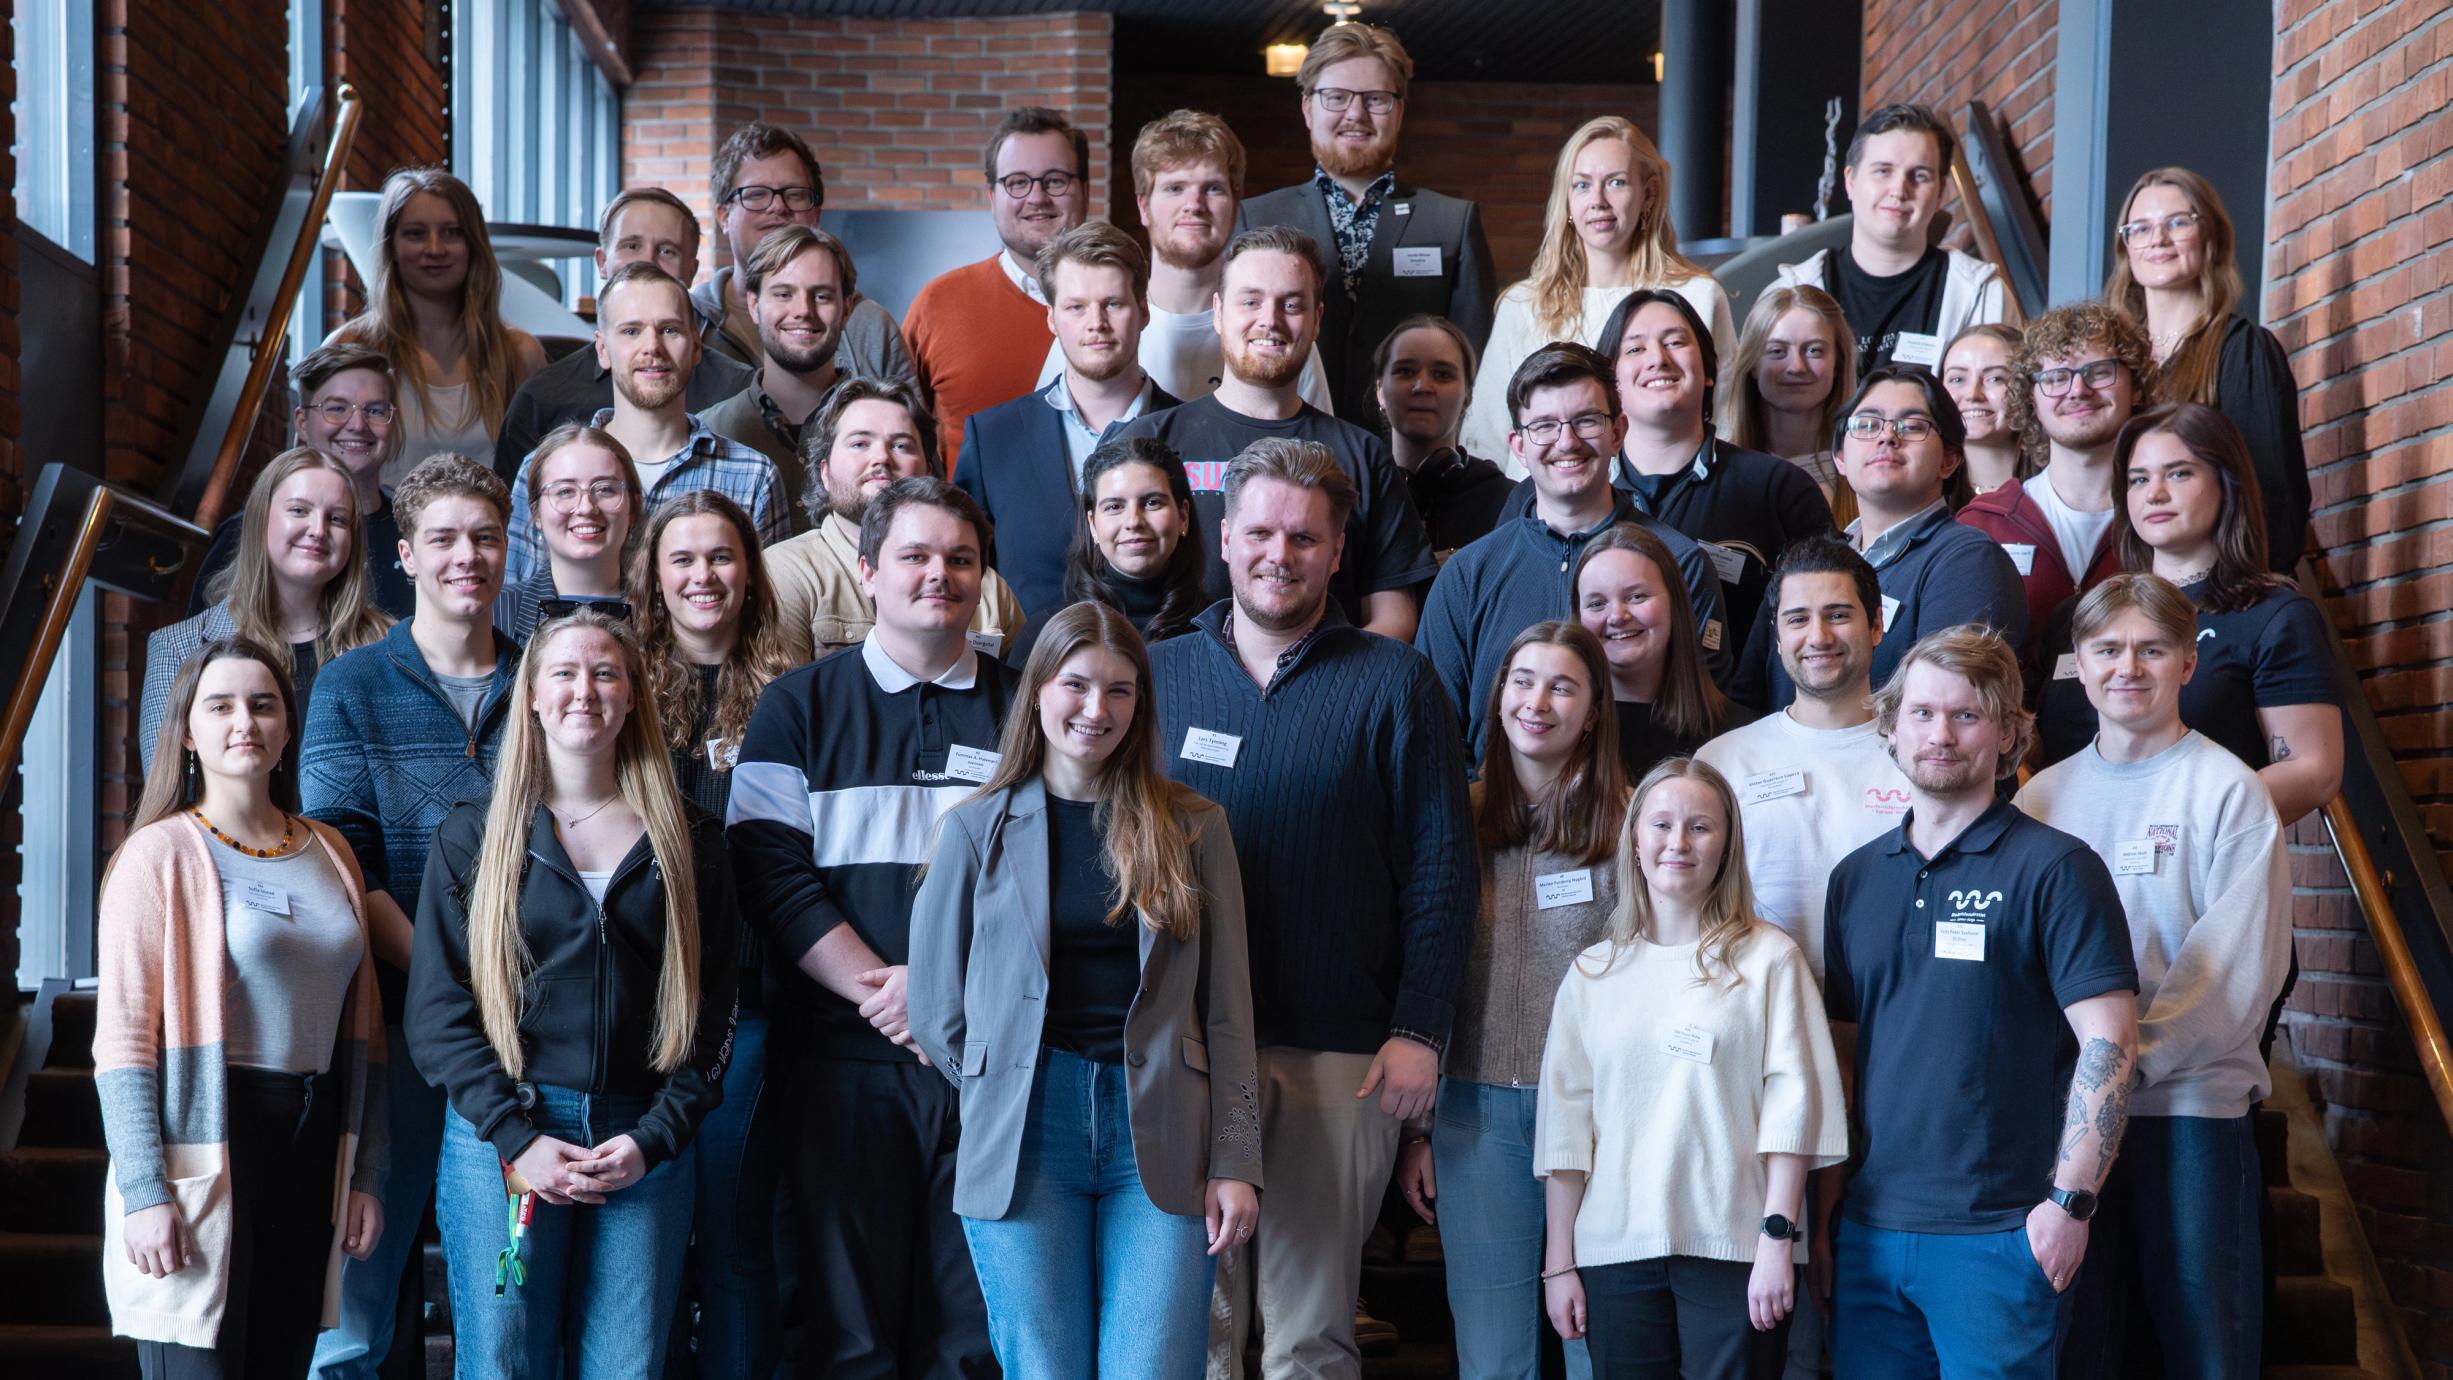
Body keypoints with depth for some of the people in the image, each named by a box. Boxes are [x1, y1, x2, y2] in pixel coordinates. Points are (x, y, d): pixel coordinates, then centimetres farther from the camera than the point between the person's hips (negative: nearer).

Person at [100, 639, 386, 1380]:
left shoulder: (330, 853, 12)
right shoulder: (161, 853, -4)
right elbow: (122, 1035, -10)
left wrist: (365, 1174, 10)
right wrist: (145, 1193, -16)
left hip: (310, 1150, 5)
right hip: (203, 1140, -5)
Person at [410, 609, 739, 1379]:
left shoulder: (690, 844, 10)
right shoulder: (474, 837, 7)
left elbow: (712, 1011, 7)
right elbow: (438, 1008, 1)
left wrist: (655, 1137, -7)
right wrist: (516, 1139, -10)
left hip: (646, 1145, 1)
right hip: (501, 1139, -1)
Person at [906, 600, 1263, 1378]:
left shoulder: (1192, 828, 8)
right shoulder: (978, 829, 6)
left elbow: (1227, 1007, 5)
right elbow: (934, 1007, 9)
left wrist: (1236, 1161, -1)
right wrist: (1008, 1103, 8)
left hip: (1161, 1138, 0)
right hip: (1022, 1139, 0)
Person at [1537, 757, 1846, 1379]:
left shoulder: (1768, 959, 2)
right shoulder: (1593, 973, 11)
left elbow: (1792, 1103, -2)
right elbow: (1565, 1124, 9)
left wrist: (1777, 1239, -9)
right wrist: (1558, 1262, 6)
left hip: (1734, 1250, -2)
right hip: (1614, 1251, 3)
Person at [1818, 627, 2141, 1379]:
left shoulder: (2053, 867, -4)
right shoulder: (1856, 878, 12)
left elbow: (2110, 1044, -9)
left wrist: (2070, 1202, -14)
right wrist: (1822, 1217, 10)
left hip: (1998, 1236, -5)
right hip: (1870, 1230, 5)